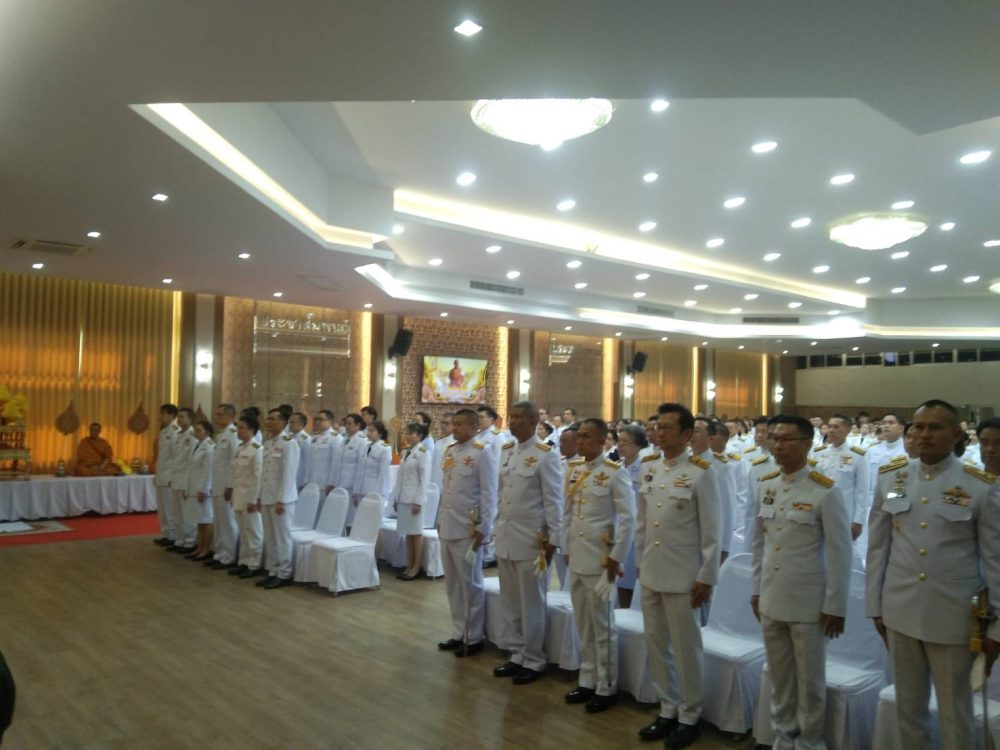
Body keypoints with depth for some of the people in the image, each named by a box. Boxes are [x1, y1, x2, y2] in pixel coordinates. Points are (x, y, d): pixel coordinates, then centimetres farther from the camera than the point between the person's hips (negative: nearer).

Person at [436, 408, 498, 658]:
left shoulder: (482, 453, -11)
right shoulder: (449, 451, 10)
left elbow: (489, 494, -12)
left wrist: (483, 528, -14)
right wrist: (440, 520, 14)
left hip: (468, 529, -7)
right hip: (448, 527, 7)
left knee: (470, 584, 4)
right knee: (452, 584, 13)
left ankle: (473, 638, 17)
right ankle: (458, 633, 25)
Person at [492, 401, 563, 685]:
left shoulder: (545, 455, -10)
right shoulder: (505, 451, 9)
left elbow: (554, 500, -10)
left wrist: (553, 538, -11)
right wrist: (497, 526, 13)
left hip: (531, 540, -6)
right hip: (505, 538, 6)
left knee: (531, 604, 5)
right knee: (510, 603, 13)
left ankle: (533, 661, 19)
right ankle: (517, 656, 27)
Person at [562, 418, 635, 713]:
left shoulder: (615, 473, -12)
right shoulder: (572, 469, 7)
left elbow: (628, 518, -12)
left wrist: (616, 557, -13)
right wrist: (566, 549, 12)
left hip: (600, 560, -6)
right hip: (576, 558, 6)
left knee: (602, 625, 5)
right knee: (583, 625, 15)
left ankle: (606, 688, 19)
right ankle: (587, 681, 28)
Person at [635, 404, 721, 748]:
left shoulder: (701, 472, -12)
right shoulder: (648, 467, 4)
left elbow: (712, 531, -10)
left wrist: (706, 577, -10)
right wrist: (640, 560, 13)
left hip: (683, 576, -5)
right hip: (651, 573, 6)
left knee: (685, 648, 7)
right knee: (656, 646, 14)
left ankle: (689, 717, 24)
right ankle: (667, 710, 30)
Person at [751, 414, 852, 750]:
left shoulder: (825, 492, -13)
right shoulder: (764, 485, 3)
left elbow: (840, 553, -10)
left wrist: (835, 607, -9)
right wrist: (756, 590, 10)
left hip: (808, 604, -4)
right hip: (771, 600, 5)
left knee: (810, 679, 11)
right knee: (779, 677, 17)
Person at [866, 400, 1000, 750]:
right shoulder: (890, 477, 0)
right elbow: (878, 547, 5)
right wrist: (875, 607, 6)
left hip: (954, 617, -2)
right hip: (900, 612, 3)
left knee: (955, 713, 13)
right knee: (908, 707, 17)